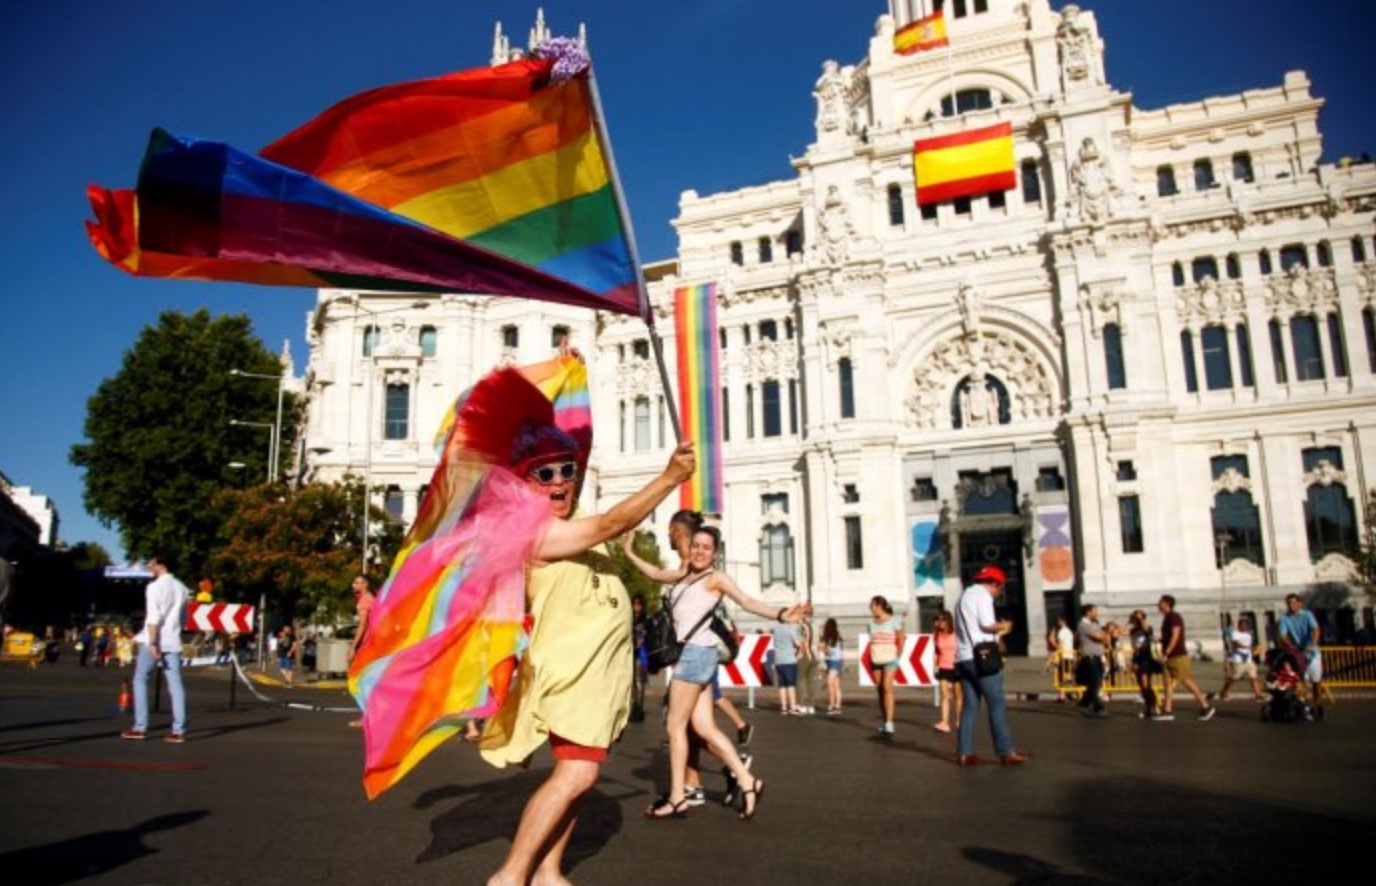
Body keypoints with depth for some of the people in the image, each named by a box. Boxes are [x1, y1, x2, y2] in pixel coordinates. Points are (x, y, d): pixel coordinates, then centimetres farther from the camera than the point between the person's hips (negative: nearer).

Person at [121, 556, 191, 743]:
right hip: (173, 642, 5)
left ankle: (140, 728, 5)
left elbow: (153, 617, -14)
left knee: (140, 680, 8)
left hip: (153, 641, -5)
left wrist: (153, 643, -16)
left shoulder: (154, 587, -7)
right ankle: (178, 731, -1)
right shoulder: (182, 588, 13)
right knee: (175, 684, 2)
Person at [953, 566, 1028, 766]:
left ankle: (964, 753, 3)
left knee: (970, 706, 6)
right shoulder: (982, 594, -4)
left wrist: (997, 632, 23)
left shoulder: (965, 595, 24)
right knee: (997, 704, -4)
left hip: (963, 657, 8)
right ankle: (1006, 751, -4)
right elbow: (987, 625, -14)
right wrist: (1003, 626, 4)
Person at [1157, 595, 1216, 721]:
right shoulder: (1167, 618, 15)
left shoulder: (1174, 617, -13)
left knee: (1187, 681, -4)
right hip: (1170, 657, 10)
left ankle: (1206, 706, 6)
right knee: (1168, 682, 4)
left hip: (1178, 656, -10)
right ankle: (1167, 711, 3)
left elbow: (1175, 636, -20)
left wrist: (1166, 653, -21)